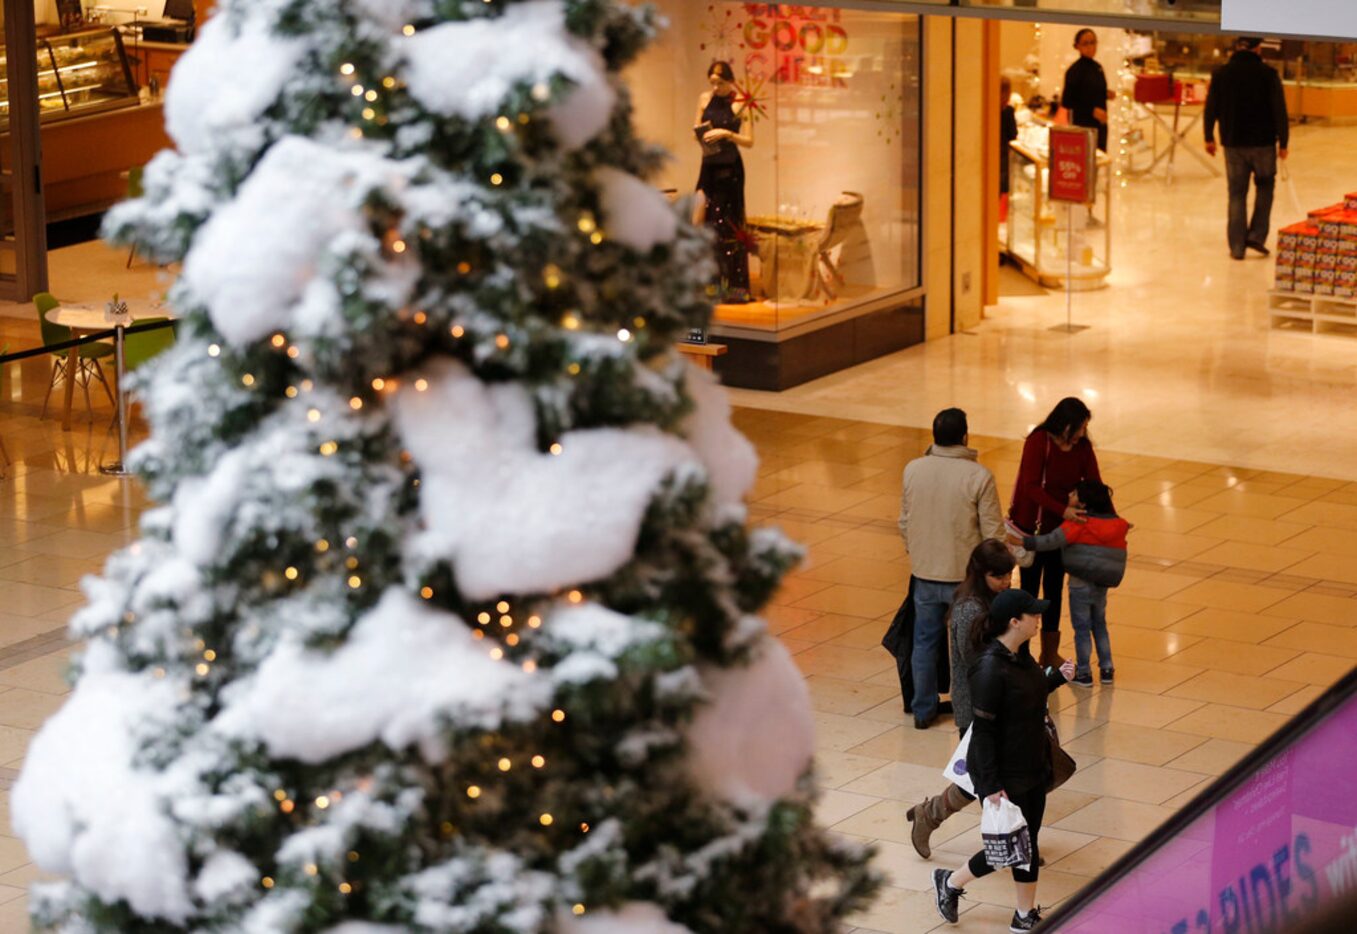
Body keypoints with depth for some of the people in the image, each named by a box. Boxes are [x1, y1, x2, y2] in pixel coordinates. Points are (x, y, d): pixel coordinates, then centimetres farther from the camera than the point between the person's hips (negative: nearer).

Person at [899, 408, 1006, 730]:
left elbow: (904, 523, 6)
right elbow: (992, 532, -14)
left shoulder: (912, 470, -5)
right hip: (966, 575, -3)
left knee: (925, 642, 15)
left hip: (924, 574, 3)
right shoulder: (978, 476, -18)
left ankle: (923, 711, 22)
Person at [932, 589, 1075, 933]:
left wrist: (1057, 677, 3)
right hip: (1005, 776, -8)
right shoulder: (990, 668, -26)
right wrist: (990, 785, -22)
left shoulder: (1019, 656, 0)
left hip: (1032, 766, 8)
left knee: (1028, 841, 16)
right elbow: (982, 730, -23)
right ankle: (950, 882, 28)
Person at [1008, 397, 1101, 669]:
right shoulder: (1038, 442, -19)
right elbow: (1031, 487, -26)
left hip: (1061, 529, 5)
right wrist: (1062, 510, -37)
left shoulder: (1083, 447, -4)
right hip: (1032, 526, -5)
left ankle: (1049, 654, 25)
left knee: (1054, 590, 14)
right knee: (1030, 589, 2)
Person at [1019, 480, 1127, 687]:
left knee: (1082, 628, 7)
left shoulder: (1079, 524, -18)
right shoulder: (1116, 526, -1)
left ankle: (1084, 673, 13)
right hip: (1102, 586, 6)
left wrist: (1023, 541, -29)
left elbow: (1051, 541, -28)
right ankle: (1106, 669, 25)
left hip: (1080, 585, -6)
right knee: (1099, 625, 23)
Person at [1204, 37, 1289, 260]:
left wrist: (1209, 137, 15)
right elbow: (1280, 110, -10)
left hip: (1233, 143, 2)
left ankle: (1237, 246, 6)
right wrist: (1283, 142, -3)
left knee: (1237, 194, 9)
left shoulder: (1221, 74, -1)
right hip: (1263, 142, -2)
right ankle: (1256, 235, 6)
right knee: (1265, 187, 19)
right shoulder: (1268, 74, -9)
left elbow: (1211, 108, 2)